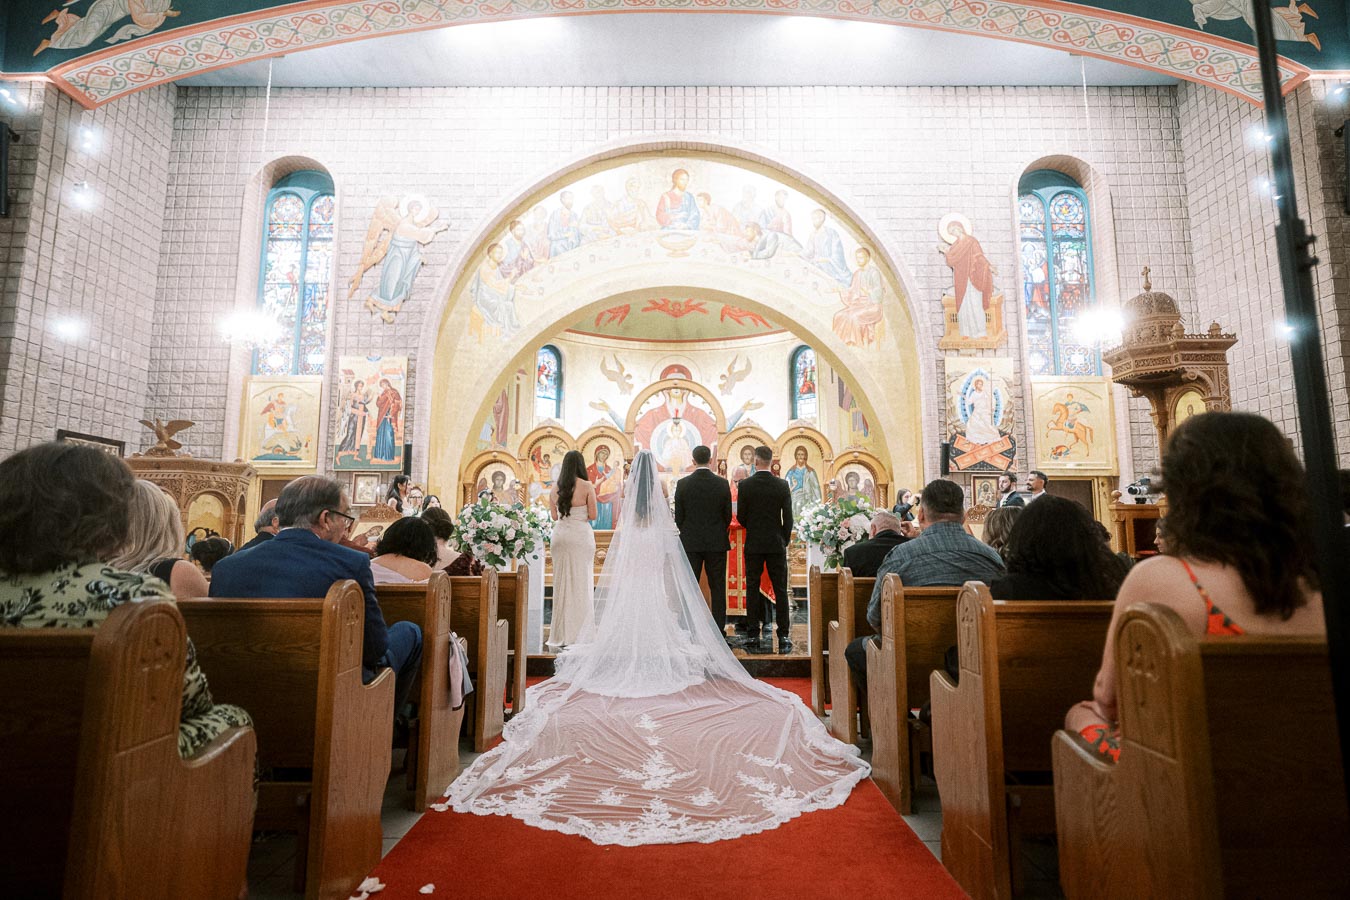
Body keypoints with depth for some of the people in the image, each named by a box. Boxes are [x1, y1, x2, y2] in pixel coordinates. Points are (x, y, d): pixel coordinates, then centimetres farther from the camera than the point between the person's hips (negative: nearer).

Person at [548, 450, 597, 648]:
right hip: (581, 535, -4)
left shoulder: (555, 487, 3)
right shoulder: (587, 487, -9)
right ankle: (578, 632, 8)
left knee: (562, 583, 11)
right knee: (581, 583, 4)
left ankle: (560, 634, 18)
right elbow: (592, 516, -6)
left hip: (560, 534, 4)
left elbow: (554, 515, 9)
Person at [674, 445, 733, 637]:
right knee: (717, 588, 7)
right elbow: (728, 516, 2)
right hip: (717, 542, 0)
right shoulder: (722, 483, -4)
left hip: (690, 542, 0)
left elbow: (678, 517, -2)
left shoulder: (683, 483, -6)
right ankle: (719, 629, 10)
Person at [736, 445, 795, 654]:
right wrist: (784, 541, 10)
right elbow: (788, 518, -3)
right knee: (780, 590, 6)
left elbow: (740, 516, -2)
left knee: (752, 590, 6)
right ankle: (783, 637, 8)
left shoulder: (745, 485, -6)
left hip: (753, 544, 0)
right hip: (776, 544, 1)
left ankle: (753, 637, 9)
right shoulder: (782, 485, -4)